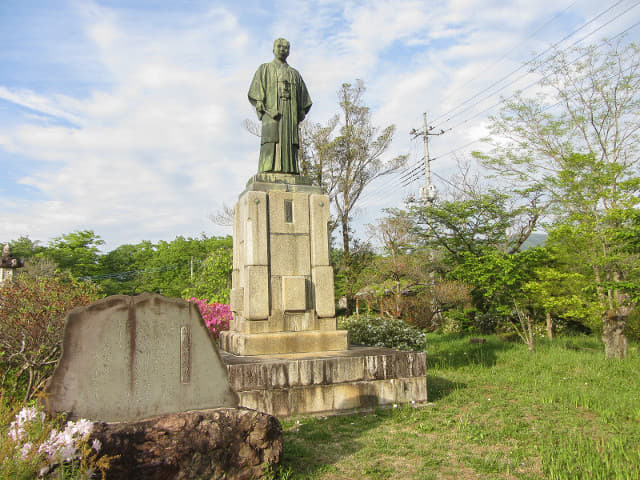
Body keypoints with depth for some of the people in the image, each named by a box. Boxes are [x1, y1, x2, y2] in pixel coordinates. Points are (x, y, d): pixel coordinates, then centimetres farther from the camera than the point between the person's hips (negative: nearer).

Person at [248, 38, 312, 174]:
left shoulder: (295, 73, 29)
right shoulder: (264, 69, 21)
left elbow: (304, 99, 21)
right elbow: (255, 93, 6)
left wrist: (300, 113, 5)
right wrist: (262, 108, -11)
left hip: (291, 115, 3)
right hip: (271, 112, -3)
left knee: (290, 144, -7)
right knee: (271, 144, -15)